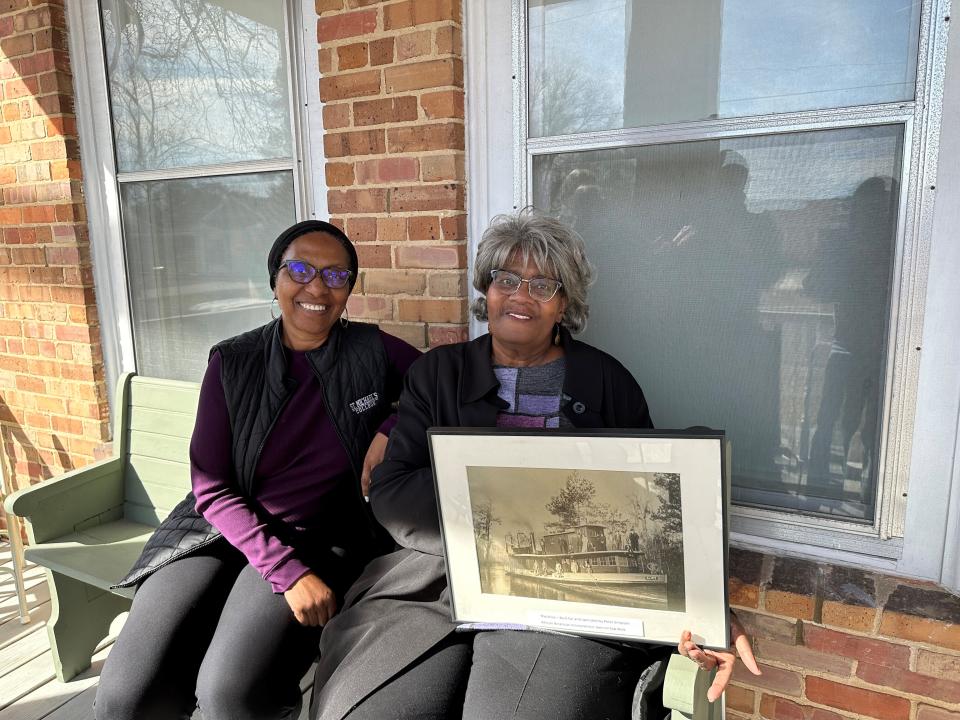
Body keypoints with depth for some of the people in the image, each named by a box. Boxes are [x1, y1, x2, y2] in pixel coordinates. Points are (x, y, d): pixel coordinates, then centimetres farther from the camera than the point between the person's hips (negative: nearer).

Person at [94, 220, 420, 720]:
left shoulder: (372, 350, 0)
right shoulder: (232, 363, 0)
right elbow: (212, 488, -4)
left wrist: (392, 427, -11)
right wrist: (287, 571, -17)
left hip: (321, 538, -1)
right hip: (222, 528, 2)